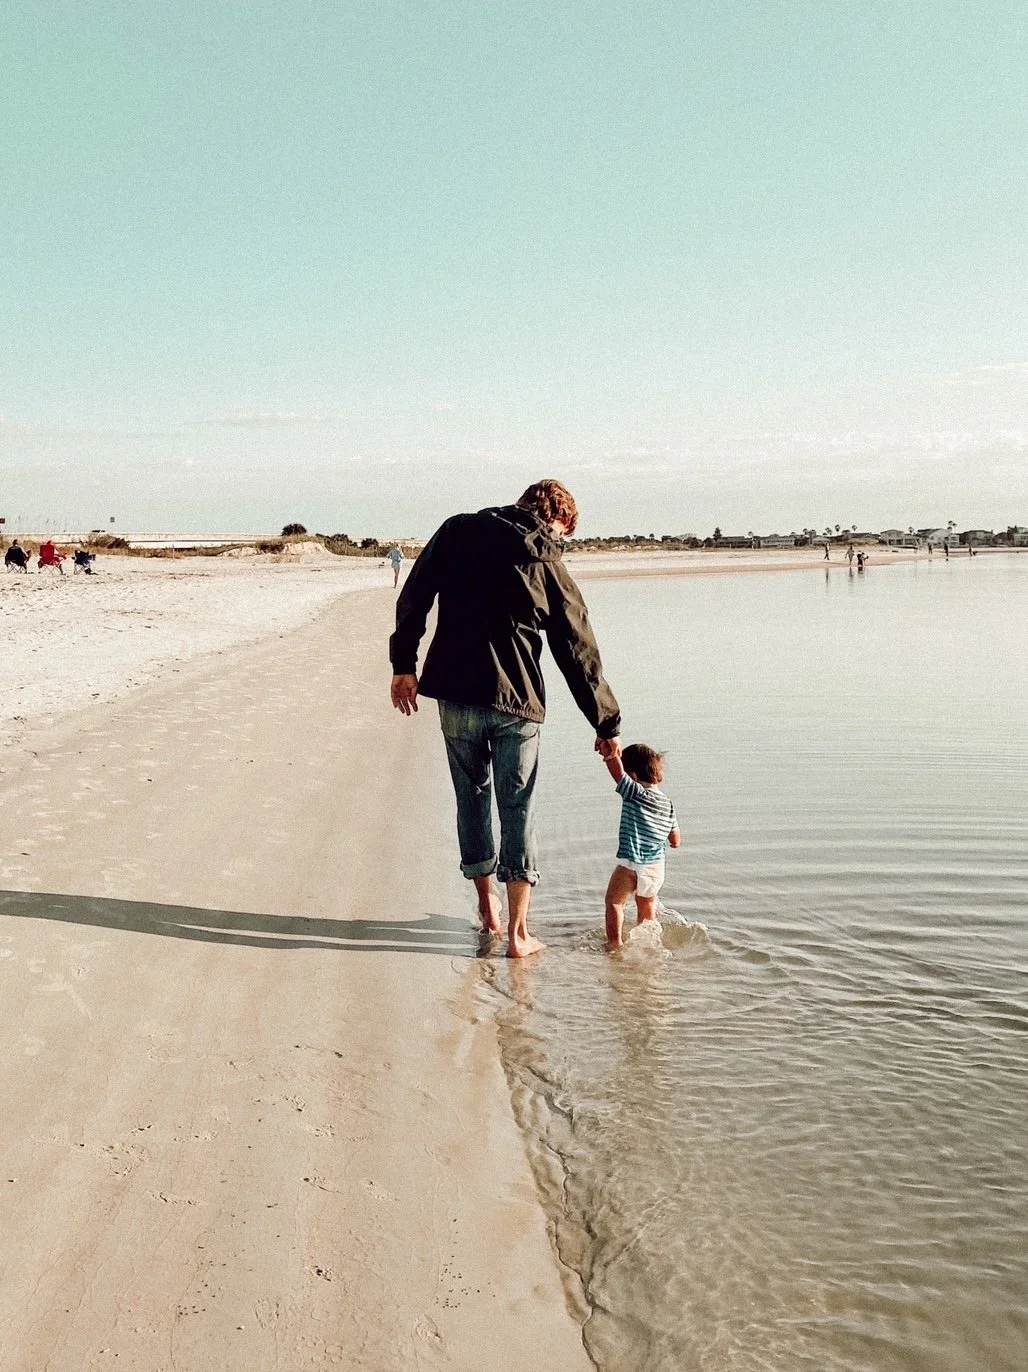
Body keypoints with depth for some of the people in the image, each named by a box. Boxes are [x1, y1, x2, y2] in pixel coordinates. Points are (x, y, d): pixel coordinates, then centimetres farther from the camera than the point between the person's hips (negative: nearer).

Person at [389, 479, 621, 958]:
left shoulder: (456, 531, 6)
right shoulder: (549, 566, 1)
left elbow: (412, 598, 3)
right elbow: (580, 654, 5)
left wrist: (403, 664, 10)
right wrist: (607, 724, 11)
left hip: (455, 696, 2)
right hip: (517, 703, -2)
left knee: (471, 798, 17)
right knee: (518, 811, 5)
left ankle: (487, 907, 29)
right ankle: (517, 933, 7)